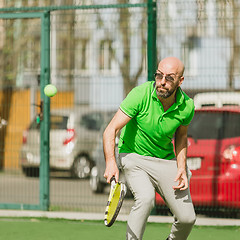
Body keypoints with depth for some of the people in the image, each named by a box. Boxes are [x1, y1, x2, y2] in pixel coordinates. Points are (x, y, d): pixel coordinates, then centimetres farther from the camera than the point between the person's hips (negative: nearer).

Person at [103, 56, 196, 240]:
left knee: (187, 218, -3)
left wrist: (182, 168, -3)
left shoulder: (187, 106, -12)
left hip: (166, 160, 3)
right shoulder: (140, 94, -24)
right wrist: (111, 162, -41)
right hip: (133, 156, -3)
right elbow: (111, 131, -25)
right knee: (146, 198, -33)